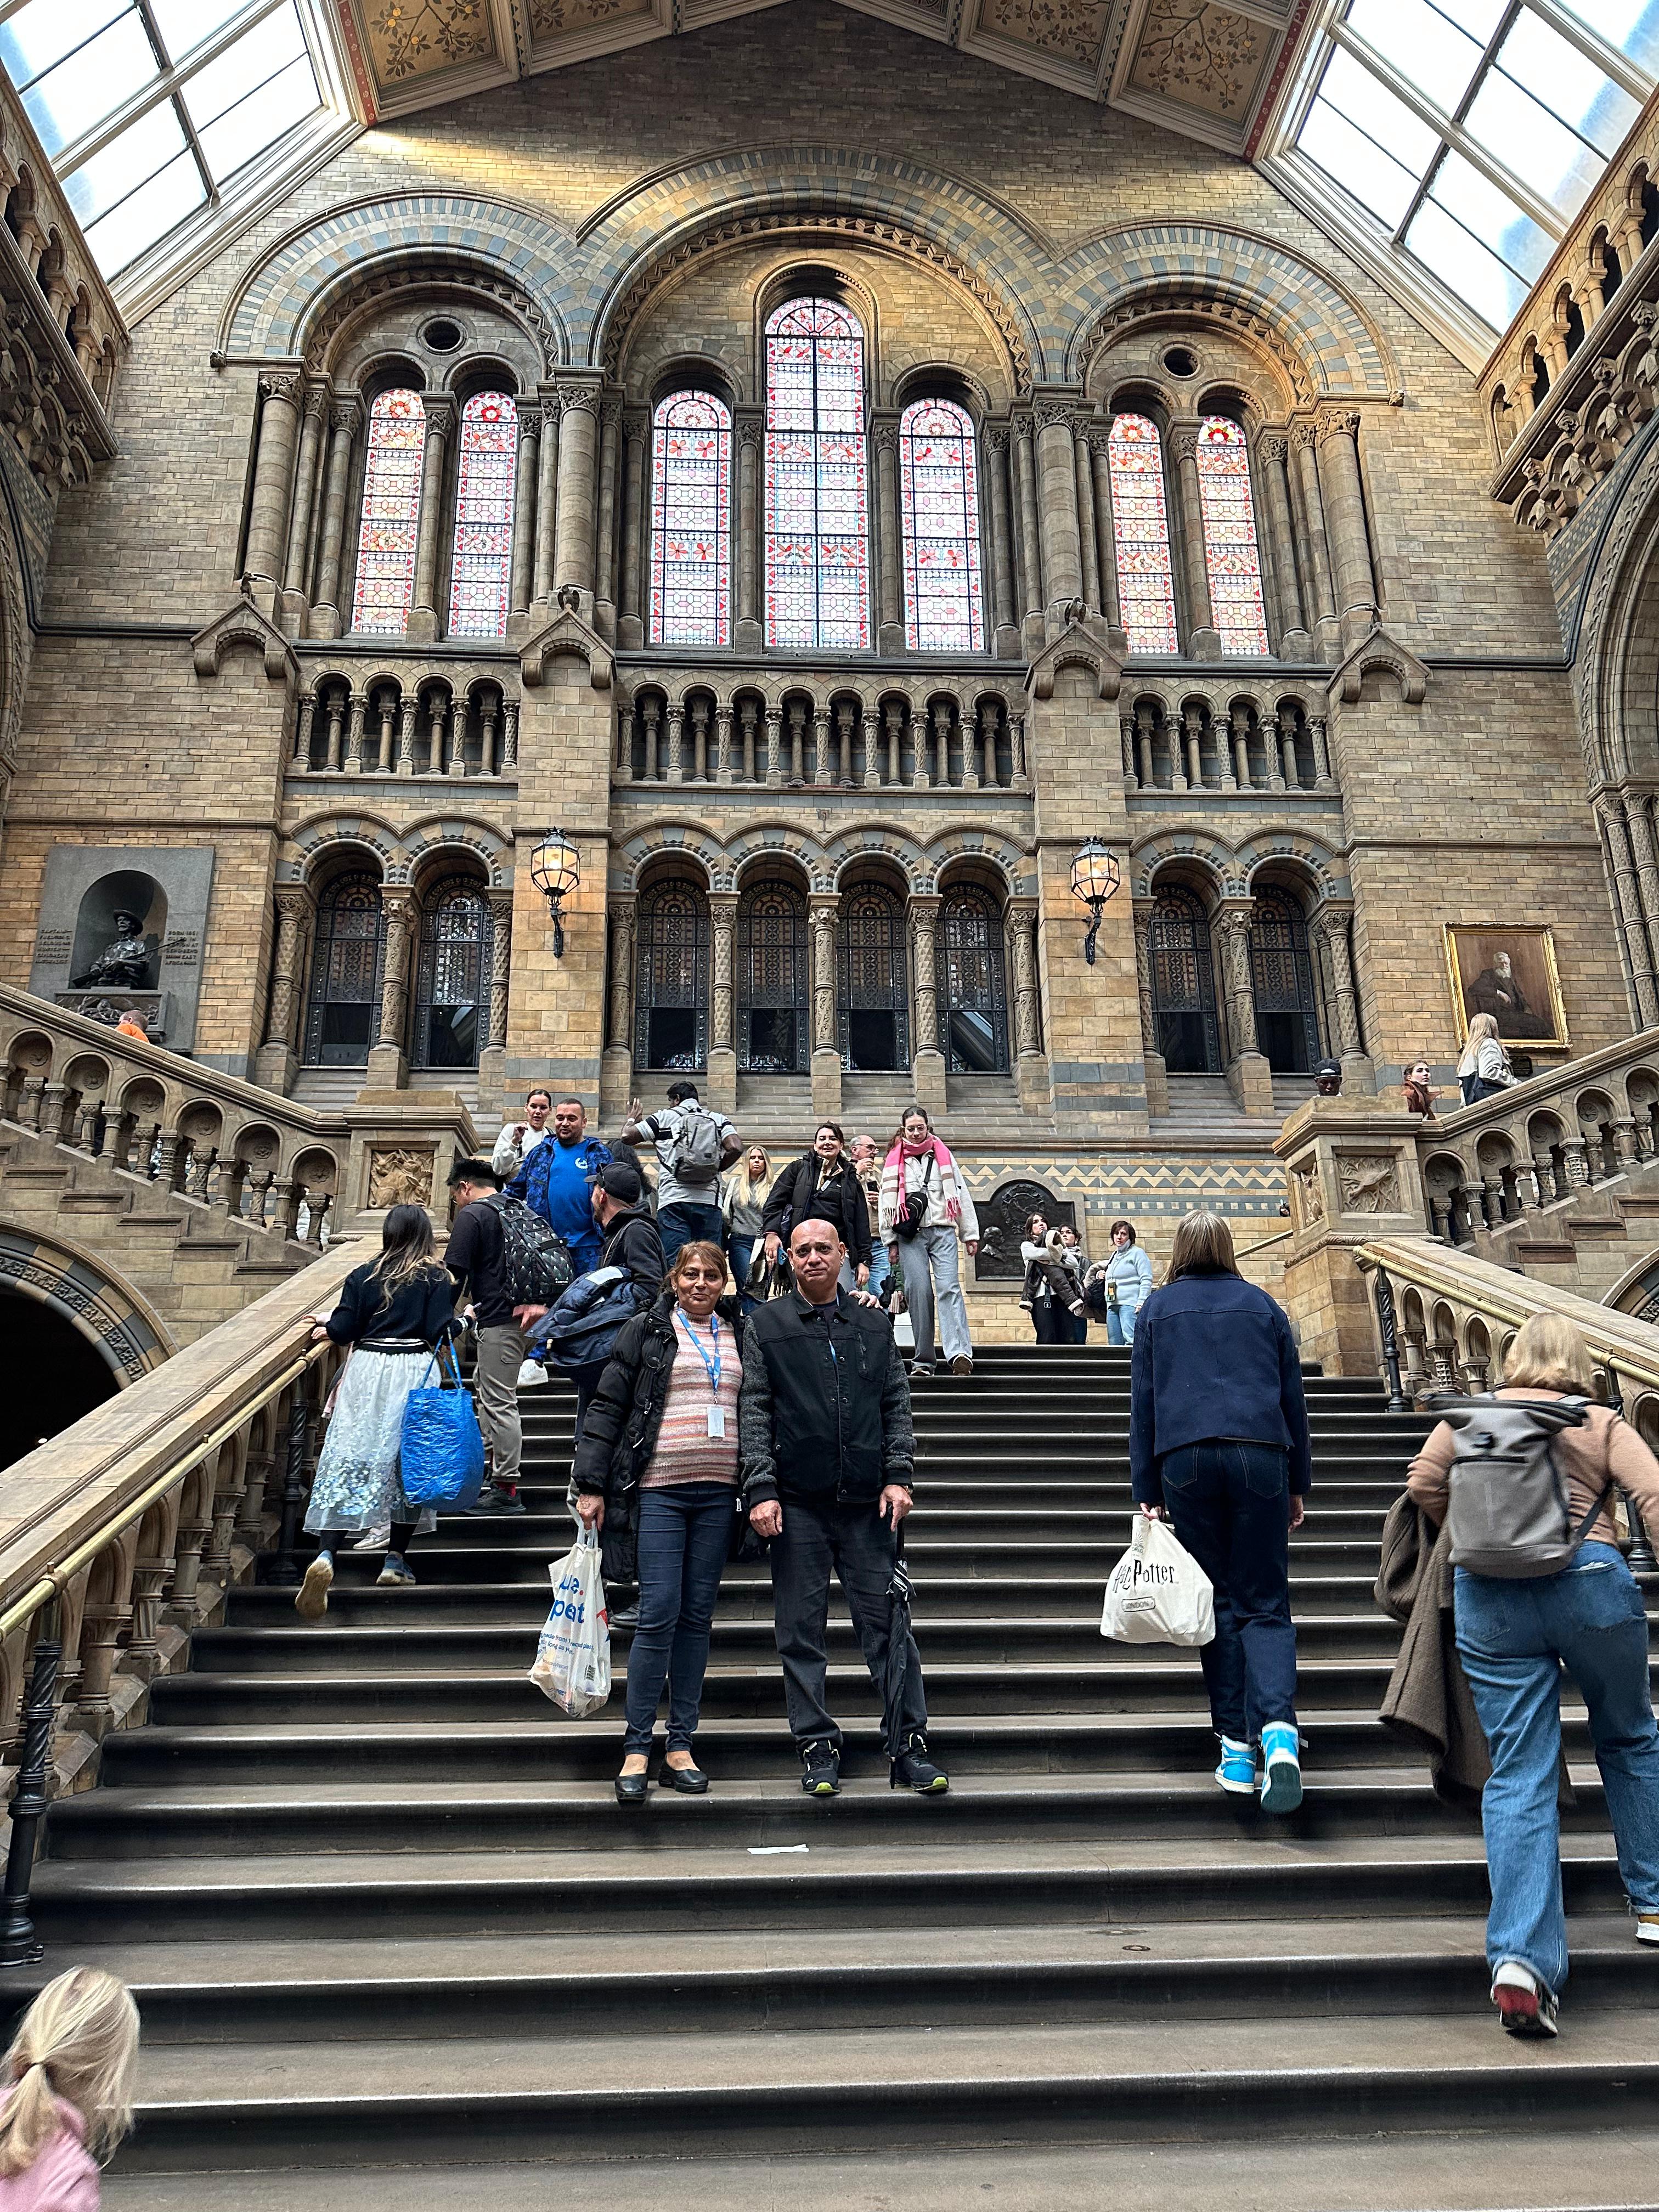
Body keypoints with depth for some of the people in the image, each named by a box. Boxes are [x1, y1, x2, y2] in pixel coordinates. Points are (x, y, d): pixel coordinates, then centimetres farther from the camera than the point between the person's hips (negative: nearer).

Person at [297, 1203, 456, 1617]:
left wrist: (328, 1323, 22)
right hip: (414, 1371, -1)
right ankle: (396, 1560, 12)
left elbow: (344, 1330, 1)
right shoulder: (436, 1279, 2)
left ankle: (325, 1554, -17)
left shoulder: (363, 1276, 7)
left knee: (349, 1458, -1)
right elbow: (440, 1332, -7)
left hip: (366, 1368, 1)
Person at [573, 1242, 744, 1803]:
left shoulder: (741, 1336, 12)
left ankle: (681, 1747, 15)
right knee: (659, 1615, -7)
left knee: (697, 1617, 7)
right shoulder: (647, 1332, 3)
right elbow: (607, 1407, 1)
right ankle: (636, 1750, 4)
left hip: (718, 1493, 3)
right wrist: (591, 1484, -5)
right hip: (659, 1490, -3)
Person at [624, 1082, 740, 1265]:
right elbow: (735, 1148, -3)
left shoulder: (664, 1118, 9)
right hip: (709, 1200, 2)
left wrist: (632, 1118, 32)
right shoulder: (719, 1119, 14)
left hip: (673, 1201, -2)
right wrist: (717, 1169, 14)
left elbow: (627, 1136, 10)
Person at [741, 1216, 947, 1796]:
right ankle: (818, 1749, 16)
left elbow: (896, 1403, 11)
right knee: (801, 1632, 5)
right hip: (797, 1504, -1)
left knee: (887, 1623, 2)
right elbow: (754, 1411, 2)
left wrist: (899, 1477, 0)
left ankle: (909, 1748, 11)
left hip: (867, 1502, 1)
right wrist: (761, 1490, -7)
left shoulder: (874, 1322, 11)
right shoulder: (766, 1324, 6)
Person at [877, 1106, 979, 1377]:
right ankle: (923, 1362, -3)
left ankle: (959, 1353, -30)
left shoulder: (943, 1154, 17)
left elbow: (960, 1193, 15)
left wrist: (970, 1234, 10)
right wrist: (891, 1242, 4)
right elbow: (887, 1201, 11)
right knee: (918, 1292, -8)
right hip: (910, 1235, 0)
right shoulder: (894, 1160, 15)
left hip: (943, 1231, 0)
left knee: (949, 1288, -15)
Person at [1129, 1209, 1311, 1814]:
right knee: (1264, 1604, 3)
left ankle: (1237, 1747, 2)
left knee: (1218, 1603, 7)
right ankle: (1278, 1728, -18)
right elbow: (1293, 1398, 15)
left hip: (1186, 1458, 0)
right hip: (1260, 1457, 1)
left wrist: (1147, 1490, 9)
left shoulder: (1157, 1309, 11)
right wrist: (1298, 1484, 19)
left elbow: (1142, 1402, 8)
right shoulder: (1262, 1305, 14)